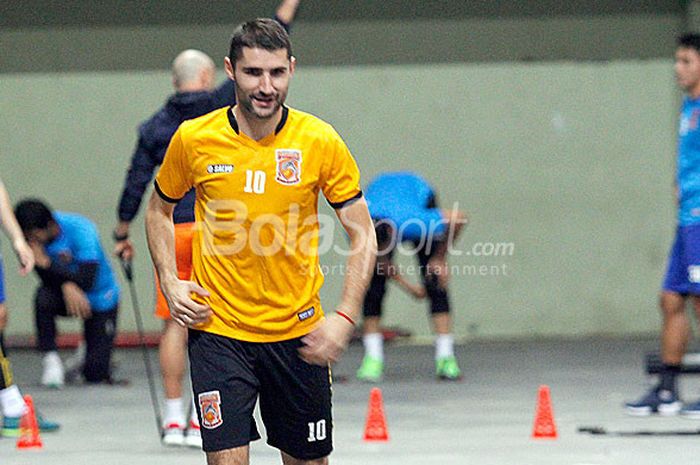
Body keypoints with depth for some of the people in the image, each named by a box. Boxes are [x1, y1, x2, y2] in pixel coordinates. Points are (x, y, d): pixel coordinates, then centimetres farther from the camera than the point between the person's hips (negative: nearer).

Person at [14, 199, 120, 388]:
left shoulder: (79, 229, -27)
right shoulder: (30, 239, -17)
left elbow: (86, 281, -33)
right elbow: (50, 279, -22)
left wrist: (47, 264, -40)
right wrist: (67, 286, -43)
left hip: (100, 300, -3)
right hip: (64, 295, 3)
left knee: (95, 374, -9)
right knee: (43, 297, -35)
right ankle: (51, 360, -18)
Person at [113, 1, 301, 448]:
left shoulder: (155, 126, 7)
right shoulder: (221, 106, -1)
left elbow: (136, 182, 6)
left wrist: (122, 234, 15)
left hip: (170, 231, 3)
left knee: (175, 324, 7)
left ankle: (173, 419, 5)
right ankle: (201, 422, -3)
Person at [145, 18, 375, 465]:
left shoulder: (320, 141, -7)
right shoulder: (194, 139, -5)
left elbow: (362, 236, -1)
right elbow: (160, 210, 13)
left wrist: (345, 317, -12)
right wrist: (171, 282, -1)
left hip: (298, 332, 1)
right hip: (217, 329, -1)